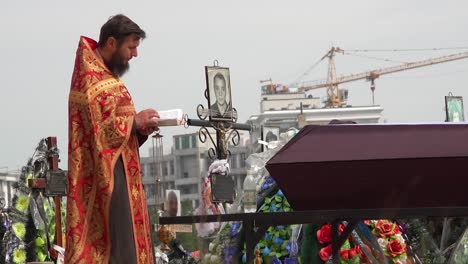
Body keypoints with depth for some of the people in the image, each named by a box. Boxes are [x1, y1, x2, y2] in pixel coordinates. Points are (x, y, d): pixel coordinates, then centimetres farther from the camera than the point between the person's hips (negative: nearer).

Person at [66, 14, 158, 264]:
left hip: (116, 172, 10)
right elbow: (99, 130, -22)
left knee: (125, 243, 9)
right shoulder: (92, 79, -14)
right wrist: (135, 122, -12)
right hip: (106, 176, -10)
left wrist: (140, 127, 3)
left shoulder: (103, 74, 18)